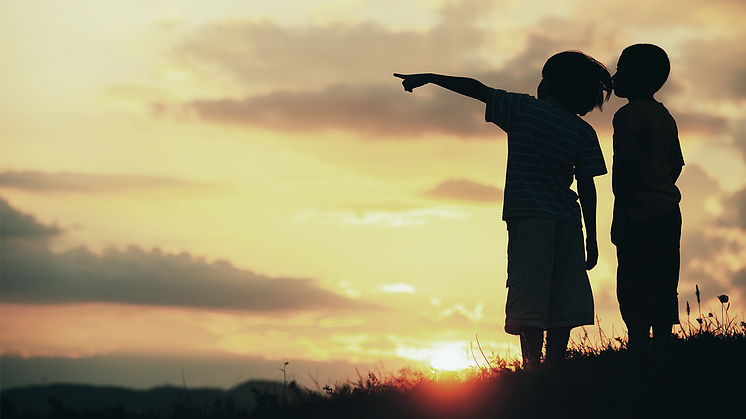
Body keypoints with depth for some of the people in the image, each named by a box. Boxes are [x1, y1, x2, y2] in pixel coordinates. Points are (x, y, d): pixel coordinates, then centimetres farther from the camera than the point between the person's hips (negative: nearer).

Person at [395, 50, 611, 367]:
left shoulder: (522, 109, 4)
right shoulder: (584, 132, 8)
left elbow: (477, 89, 9)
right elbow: (587, 188, 5)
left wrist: (427, 78, 18)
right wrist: (591, 238, 9)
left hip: (527, 216, -2)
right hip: (567, 221, 2)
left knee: (529, 302, -7)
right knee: (560, 302, 7)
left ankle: (534, 367, -16)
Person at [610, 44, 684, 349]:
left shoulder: (629, 115, -10)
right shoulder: (665, 115, 16)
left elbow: (627, 167, -16)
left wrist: (618, 217, -15)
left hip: (641, 216, -9)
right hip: (669, 212, 9)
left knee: (634, 294, -9)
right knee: (663, 293, 11)